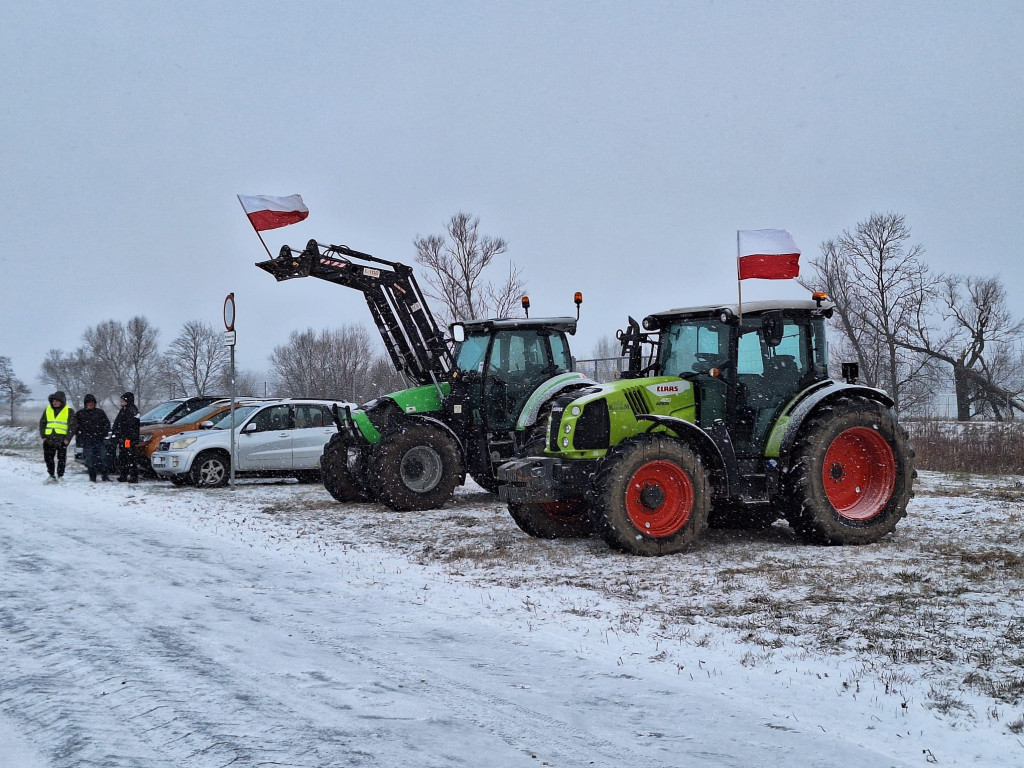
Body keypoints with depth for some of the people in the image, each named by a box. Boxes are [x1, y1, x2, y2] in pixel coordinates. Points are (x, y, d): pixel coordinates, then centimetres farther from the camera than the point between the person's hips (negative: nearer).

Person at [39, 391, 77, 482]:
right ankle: (52, 475, 18)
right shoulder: (48, 409, 12)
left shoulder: (69, 411, -1)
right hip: (48, 440, 4)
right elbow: (42, 423, 16)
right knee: (48, 458, 6)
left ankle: (60, 476, 11)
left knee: (61, 459, 1)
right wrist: (43, 436, 5)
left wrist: (67, 438, -10)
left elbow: (73, 426, -4)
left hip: (62, 440, -4)